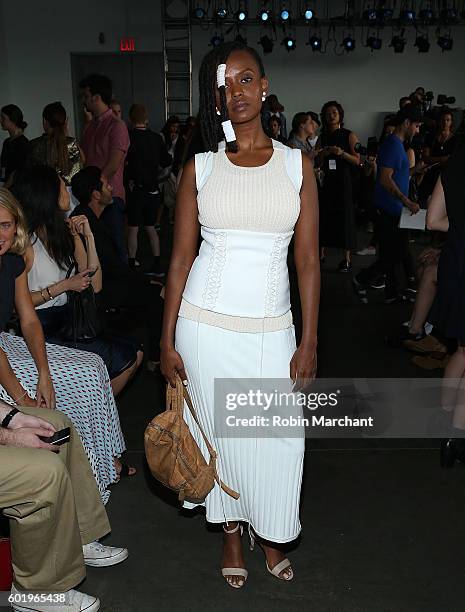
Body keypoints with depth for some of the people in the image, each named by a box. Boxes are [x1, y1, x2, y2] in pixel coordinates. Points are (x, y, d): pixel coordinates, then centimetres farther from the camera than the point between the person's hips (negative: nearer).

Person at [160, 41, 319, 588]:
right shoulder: (200, 168, 0)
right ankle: (231, 532, 36)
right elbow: (181, 259, 2)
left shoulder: (297, 165, 2)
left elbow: (308, 260, 1)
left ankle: (270, 533, 34)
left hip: (271, 327, 1)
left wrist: (308, 342, -2)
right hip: (205, 322, 0)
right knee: (218, 431, 11)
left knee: (278, 436, 5)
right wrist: (167, 340, 0)